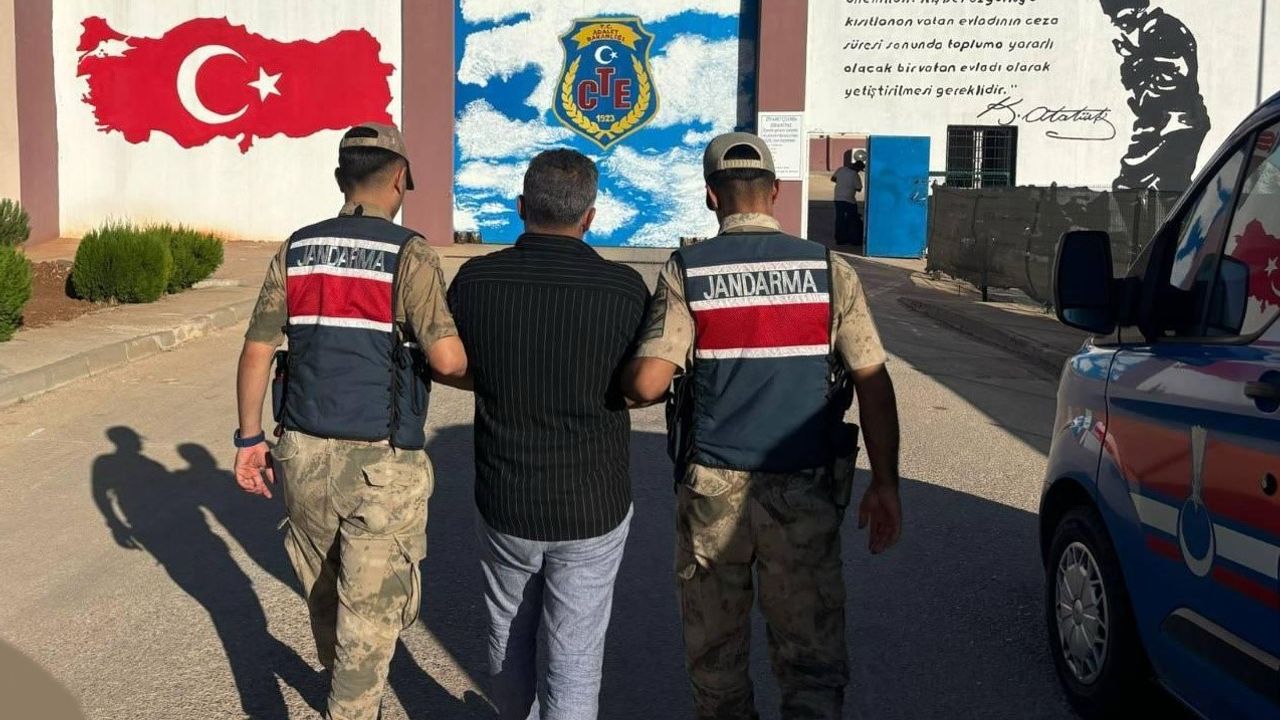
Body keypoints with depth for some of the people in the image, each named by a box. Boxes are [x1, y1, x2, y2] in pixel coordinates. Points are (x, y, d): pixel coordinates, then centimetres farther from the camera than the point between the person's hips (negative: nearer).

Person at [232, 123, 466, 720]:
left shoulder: (296, 251, 4)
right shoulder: (408, 255, -11)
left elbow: (256, 351, 3)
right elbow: (448, 359, -21)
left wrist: (249, 437, 12)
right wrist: (481, 374, 2)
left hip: (304, 452, 6)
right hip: (382, 462, -6)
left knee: (323, 588, 25)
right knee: (371, 607, 5)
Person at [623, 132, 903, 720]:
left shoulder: (687, 271, -6)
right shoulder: (828, 269, -2)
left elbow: (647, 383, -15)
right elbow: (874, 385, -4)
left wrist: (621, 373, 8)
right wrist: (885, 484, 4)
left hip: (712, 488, 0)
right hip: (806, 492, 1)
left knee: (715, 649, 16)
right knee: (812, 653, 8)